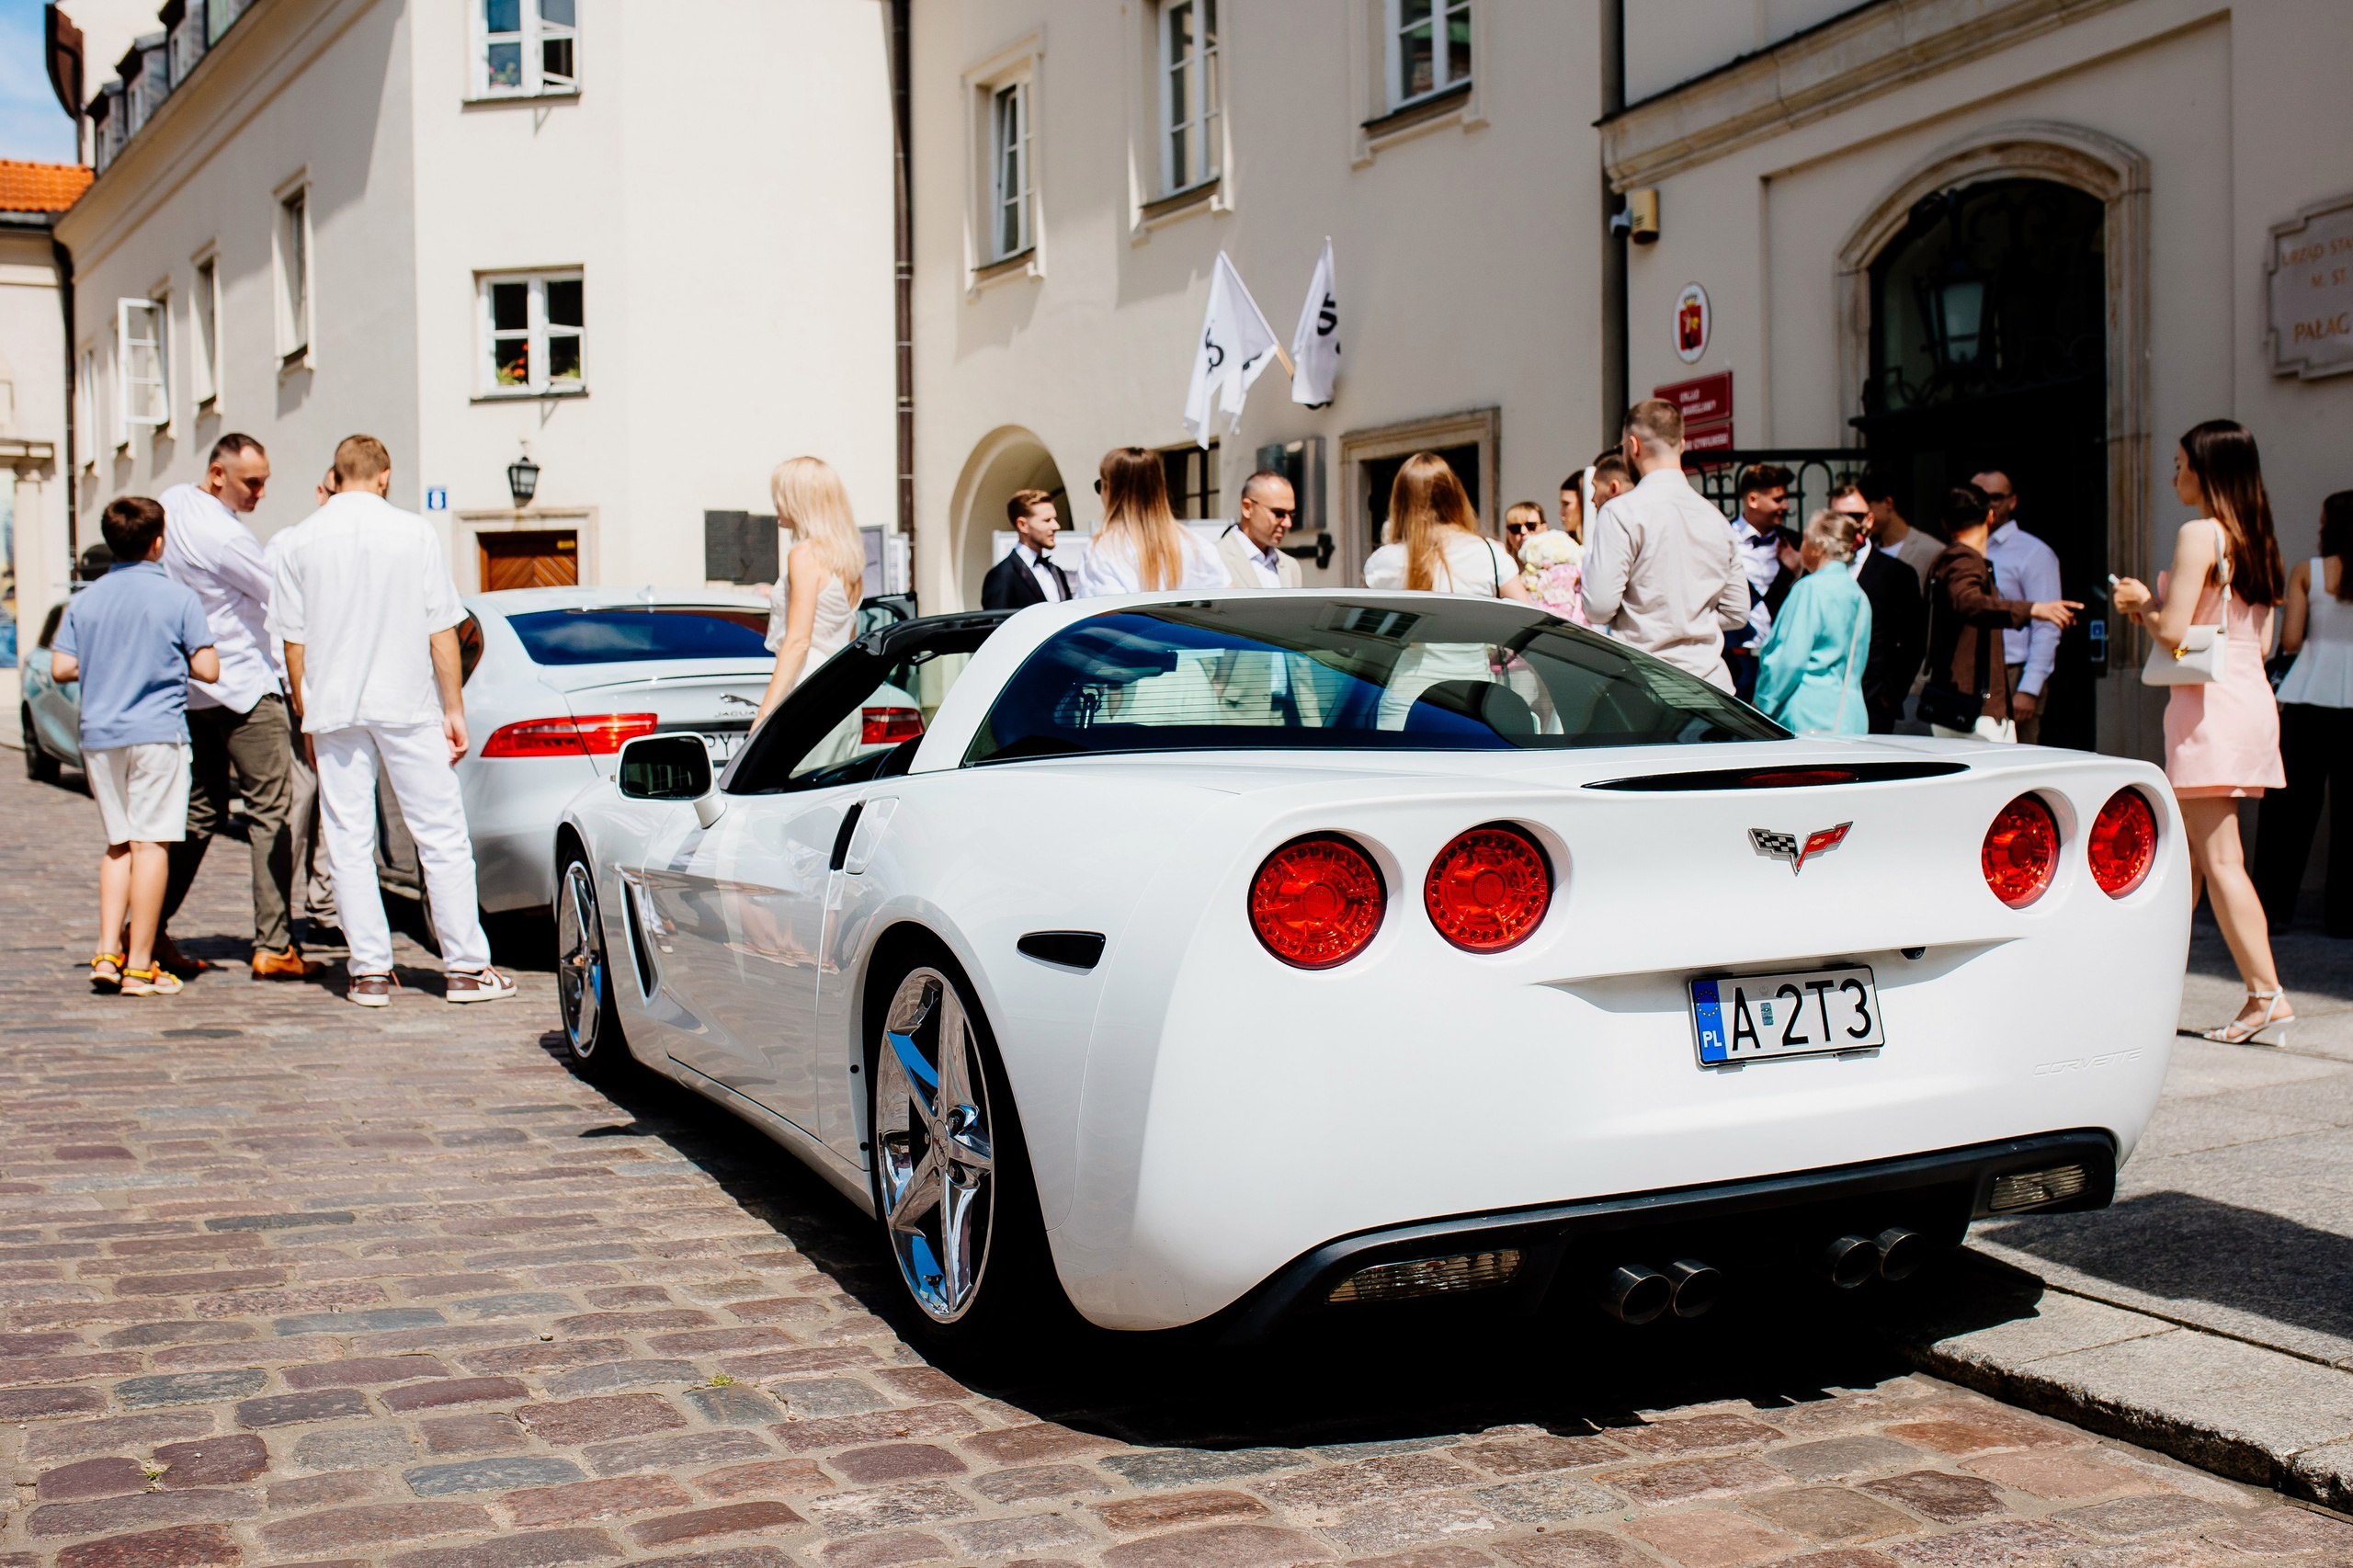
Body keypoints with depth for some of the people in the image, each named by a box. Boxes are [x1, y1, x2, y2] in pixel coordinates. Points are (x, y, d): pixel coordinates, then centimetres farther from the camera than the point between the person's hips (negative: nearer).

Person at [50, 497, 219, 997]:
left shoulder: (85, 600, 8)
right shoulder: (179, 598, -4)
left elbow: (61, 668, 4)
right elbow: (208, 670, -7)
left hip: (99, 735, 5)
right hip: (157, 731, -5)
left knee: (118, 844, 15)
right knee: (151, 843, -3)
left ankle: (107, 952, 8)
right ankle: (140, 965, -4)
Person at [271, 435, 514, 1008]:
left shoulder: (301, 544, 4)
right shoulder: (413, 532, -2)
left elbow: (293, 642, 6)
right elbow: (441, 630, -2)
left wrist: (307, 720, 14)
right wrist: (454, 709, 3)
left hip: (334, 710, 2)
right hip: (406, 704, -2)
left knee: (349, 843, 6)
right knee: (442, 834, 3)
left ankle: (370, 970, 5)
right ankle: (466, 966, 2)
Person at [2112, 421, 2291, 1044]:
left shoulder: (2199, 534, -12)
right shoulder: (2254, 539, 14)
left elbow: (2173, 631, -18)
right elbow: (2260, 639, 16)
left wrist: (2144, 604, 3)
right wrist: (2155, 607, 18)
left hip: (2210, 705, -9)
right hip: (2251, 696, 9)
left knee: (2219, 859, -6)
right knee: (2182, 851, 15)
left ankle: (2267, 998, -8)